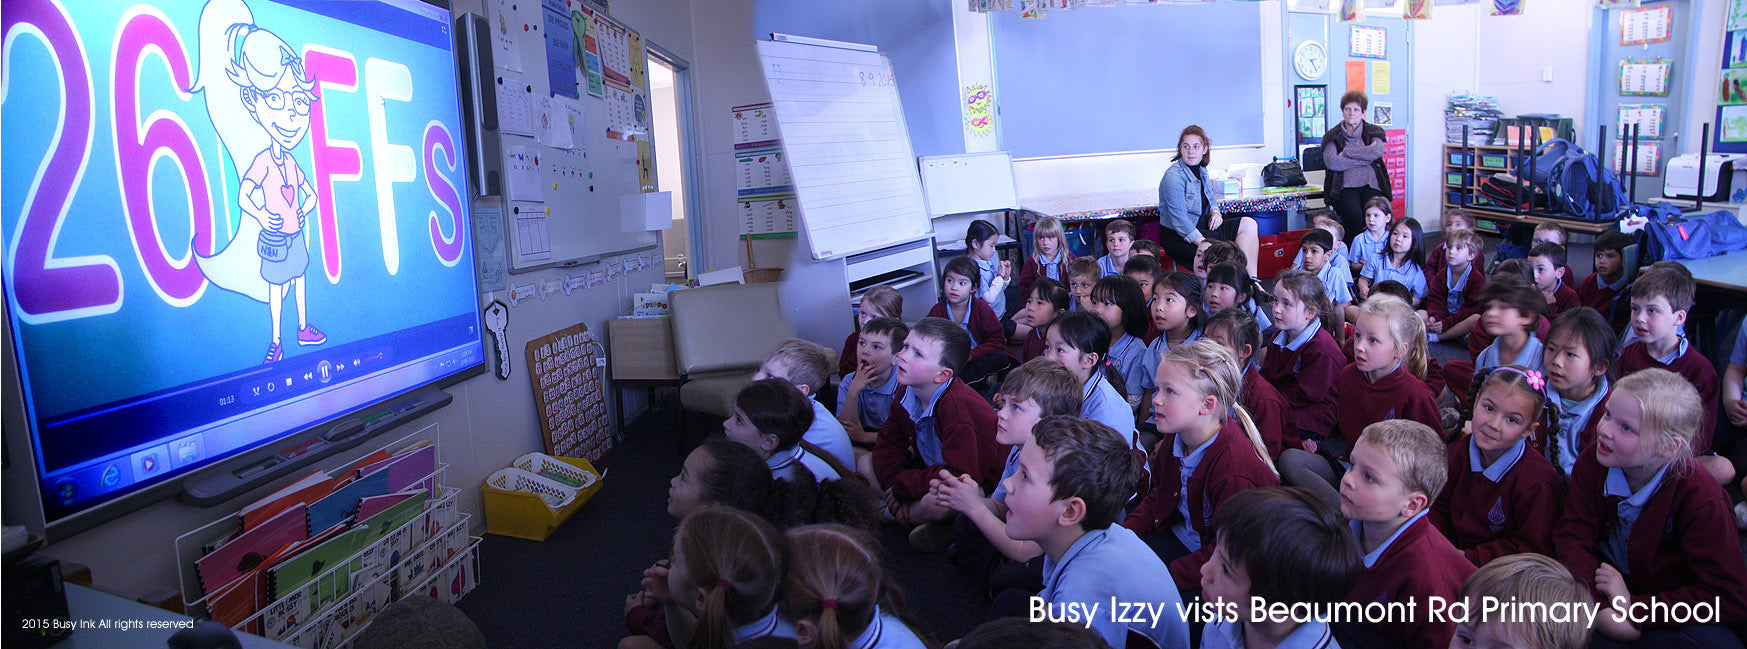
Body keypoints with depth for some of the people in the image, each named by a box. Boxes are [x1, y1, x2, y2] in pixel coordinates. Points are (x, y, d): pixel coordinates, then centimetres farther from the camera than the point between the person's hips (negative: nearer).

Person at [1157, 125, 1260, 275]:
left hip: (1200, 226, 9)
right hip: (1178, 237, -9)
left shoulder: (1201, 170, 9)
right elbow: (1179, 220, -24)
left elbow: (1211, 198, 27)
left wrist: (1216, 212, 1)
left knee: (1248, 224, -5)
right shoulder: (1174, 177, -19)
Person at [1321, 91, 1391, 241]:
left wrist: (1348, 152, -5)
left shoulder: (1373, 132, 18)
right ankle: (1353, 250, -18)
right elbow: (1331, 161, -7)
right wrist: (1365, 159, -6)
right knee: (1354, 215, -31)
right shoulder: (1332, 136, 13)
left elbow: (1378, 151, -5)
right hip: (1345, 187, -1)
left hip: (1371, 185, 1)